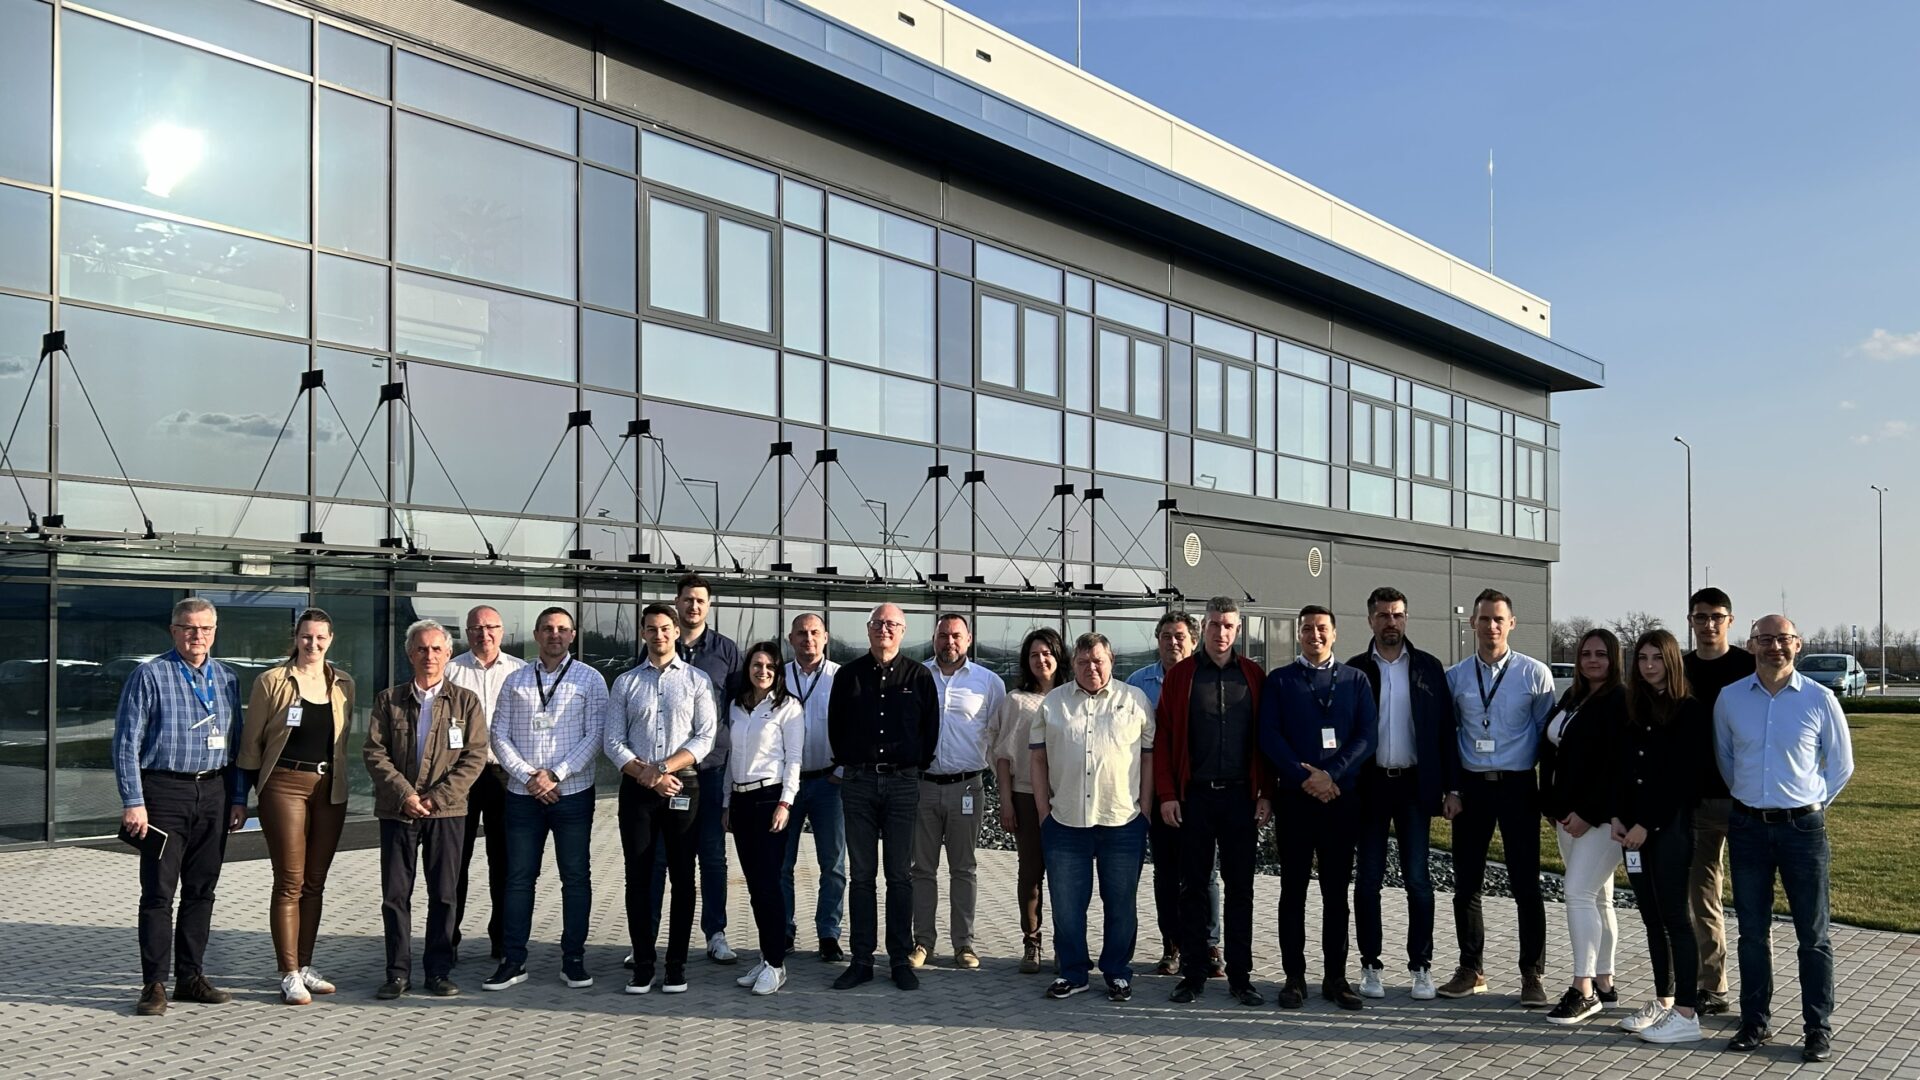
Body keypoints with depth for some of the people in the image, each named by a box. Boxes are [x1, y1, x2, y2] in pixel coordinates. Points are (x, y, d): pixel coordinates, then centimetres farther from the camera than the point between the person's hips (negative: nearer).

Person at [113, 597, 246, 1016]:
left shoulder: (227, 678, 10)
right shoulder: (150, 676, -4)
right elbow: (126, 743, -6)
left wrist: (239, 799, 9)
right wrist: (133, 802, -13)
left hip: (214, 793, 5)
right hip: (165, 792, -4)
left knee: (201, 890, 10)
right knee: (159, 891, -2)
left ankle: (191, 977, 20)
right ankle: (154, 985, 7)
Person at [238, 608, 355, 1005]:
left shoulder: (344, 684, 9)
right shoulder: (272, 681, -2)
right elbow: (252, 740, 1)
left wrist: (340, 782, 10)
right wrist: (244, 793, 0)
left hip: (330, 788, 4)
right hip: (285, 784, -4)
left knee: (315, 882, 10)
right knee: (290, 883, -3)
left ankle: (305, 967, 20)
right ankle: (289, 976, 1)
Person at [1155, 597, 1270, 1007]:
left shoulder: (1254, 677, 6)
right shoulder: (1180, 675, 2)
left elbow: (1265, 739, 6)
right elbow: (1164, 738, 0)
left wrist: (1266, 794, 0)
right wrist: (1167, 795, -6)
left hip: (1240, 796, 1)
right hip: (1194, 796, -1)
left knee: (1240, 888, 6)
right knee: (1193, 887, 5)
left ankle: (1240, 977, 14)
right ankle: (1193, 975, 14)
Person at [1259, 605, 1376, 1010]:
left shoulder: (1355, 680, 9)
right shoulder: (1279, 680, 6)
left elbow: (1367, 735, -1)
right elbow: (1269, 736, -3)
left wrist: (1331, 775, -12)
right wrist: (1305, 777, -13)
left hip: (1342, 796, 1)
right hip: (1295, 796, -1)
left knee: (1337, 890, 7)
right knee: (1293, 889, 3)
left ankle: (1336, 977, 14)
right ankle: (1294, 976, 10)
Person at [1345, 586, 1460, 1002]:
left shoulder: (1429, 668, 5)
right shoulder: (1354, 670, 3)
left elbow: (1445, 728, 3)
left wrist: (1451, 785, -3)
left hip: (1414, 783, 0)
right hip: (1369, 785, 0)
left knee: (1418, 879, 2)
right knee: (1368, 878, 5)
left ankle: (1421, 966, 12)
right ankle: (1371, 966, 14)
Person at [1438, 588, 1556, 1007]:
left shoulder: (1535, 674, -2)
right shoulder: (1454, 677, 4)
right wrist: (1450, 789, 2)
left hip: (1517, 787, -2)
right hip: (1470, 786, 2)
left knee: (1526, 885, 1)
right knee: (1465, 884, 8)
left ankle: (1532, 975, 14)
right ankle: (1471, 970, 21)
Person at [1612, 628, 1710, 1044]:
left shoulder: (1688, 711, -8)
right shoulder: (1635, 710, 12)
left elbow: (1683, 779, -12)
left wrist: (1646, 824, -13)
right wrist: (1618, 817, 1)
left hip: (1670, 825, -6)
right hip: (1634, 826, 7)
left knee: (1675, 916, -5)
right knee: (1651, 916, 11)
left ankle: (1686, 1014, 0)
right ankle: (1663, 1002, 20)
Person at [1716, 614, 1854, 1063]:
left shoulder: (1820, 700, -5)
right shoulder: (1729, 699, 1)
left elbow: (1841, 765, 7)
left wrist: (1811, 803, 6)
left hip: (1803, 827, -2)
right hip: (1747, 826, 2)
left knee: (1812, 935, 5)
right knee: (1753, 932, 10)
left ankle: (1819, 1029, 15)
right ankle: (1755, 1022, 20)